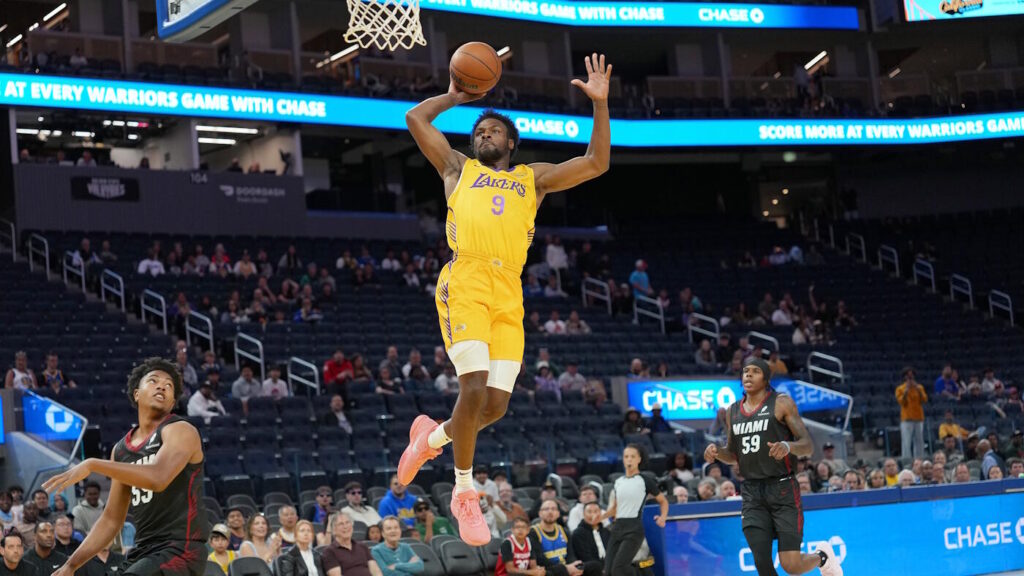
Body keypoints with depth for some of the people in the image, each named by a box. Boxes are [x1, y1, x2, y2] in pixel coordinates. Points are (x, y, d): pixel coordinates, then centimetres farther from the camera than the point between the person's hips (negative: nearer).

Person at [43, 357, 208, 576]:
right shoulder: (121, 449, 16)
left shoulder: (180, 431, -6)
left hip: (180, 550, -8)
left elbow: (158, 478, -26)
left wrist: (92, 465, -25)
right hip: (144, 552, 8)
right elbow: (111, 520, 20)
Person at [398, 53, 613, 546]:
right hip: (465, 285, -3)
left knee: (496, 404, -4)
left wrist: (600, 103, 9)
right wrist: (456, 97, 32)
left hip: (509, 295, 3)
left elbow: (596, 163, 17)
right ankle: (464, 492, 0)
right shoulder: (458, 169, 23)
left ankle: (431, 436, 27)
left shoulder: (534, 178, 26)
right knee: (474, 388, -18)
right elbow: (415, 118, 22)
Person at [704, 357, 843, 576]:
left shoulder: (781, 403, -3)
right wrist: (716, 451, 0)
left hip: (782, 489, -4)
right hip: (752, 492, 5)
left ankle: (823, 557, 26)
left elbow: (808, 446, -7)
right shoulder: (733, 411, 12)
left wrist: (788, 446, -28)